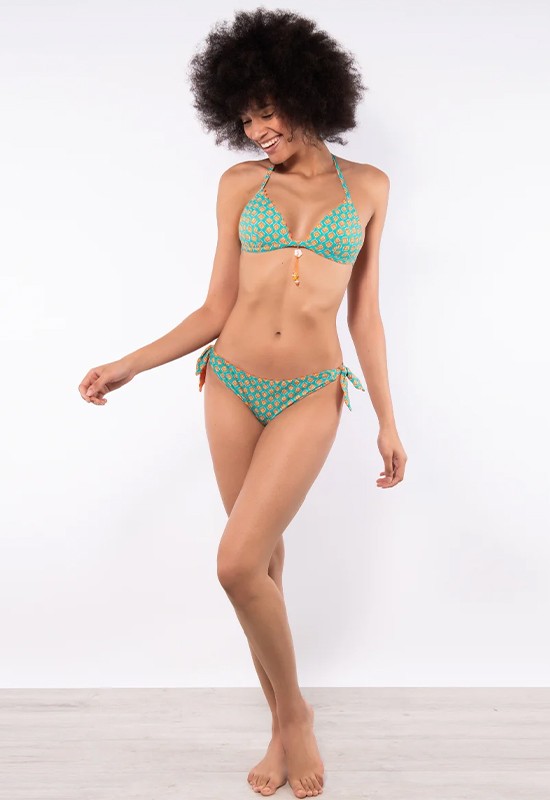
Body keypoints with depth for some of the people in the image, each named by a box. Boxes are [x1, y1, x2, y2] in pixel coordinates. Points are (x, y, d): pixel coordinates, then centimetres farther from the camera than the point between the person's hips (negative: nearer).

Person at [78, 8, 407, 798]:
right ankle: (286, 722, 28)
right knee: (263, 560, 9)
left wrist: (388, 422, 7)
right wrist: (129, 365, -4)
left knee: (238, 563, -13)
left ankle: (292, 710, 14)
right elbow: (217, 309, 5)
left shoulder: (367, 186, 5)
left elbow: (365, 315, 7)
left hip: (310, 395, -2)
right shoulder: (240, 184, 5)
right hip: (233, 384, 2)